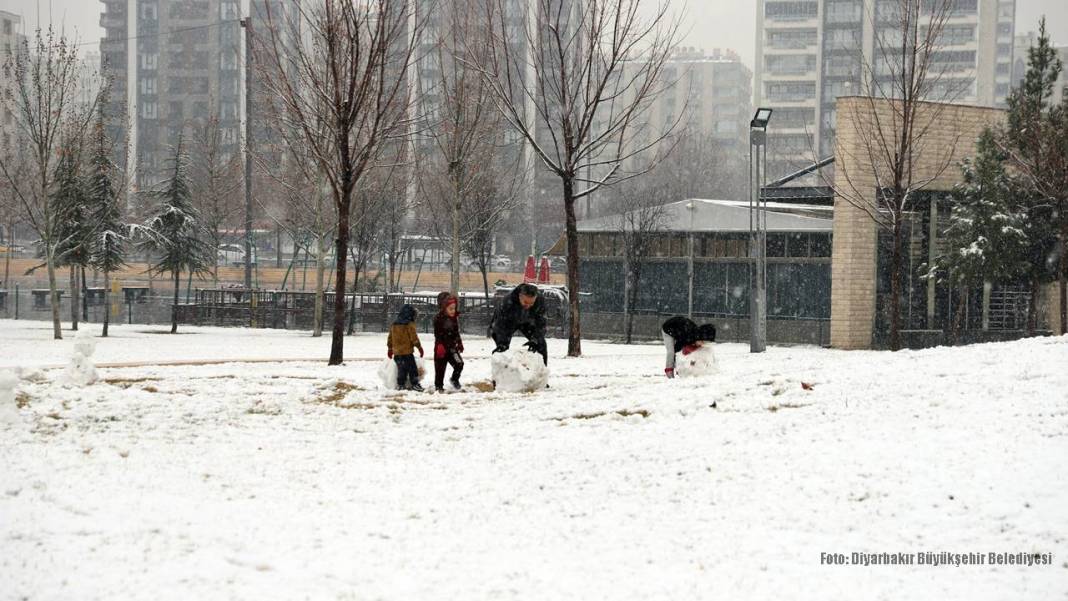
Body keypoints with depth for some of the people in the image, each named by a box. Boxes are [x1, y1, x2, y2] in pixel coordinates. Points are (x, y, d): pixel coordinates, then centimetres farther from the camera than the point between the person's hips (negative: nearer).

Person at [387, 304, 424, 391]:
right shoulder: (410, 325, -10)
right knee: (412, 369, -1)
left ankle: (401, 385, 15)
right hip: (407, 351, -7)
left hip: (396, 352, 7)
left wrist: (389, 349, 28)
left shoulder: (394, 325, 12)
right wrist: (419, 347, -3)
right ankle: (414, 384, -2)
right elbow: (414, 337, -12)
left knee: (401, 369, 14)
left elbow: (390, 338, 18)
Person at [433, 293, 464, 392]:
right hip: (441, 348, -5)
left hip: (452, 347, 5)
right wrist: (440, 346, -21)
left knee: (459, 364, -10)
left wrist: (459, 343, 14)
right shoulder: (438, 319, -12)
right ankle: (439, 386, 17)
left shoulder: (455, 318, 8)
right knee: (440, 368, 3)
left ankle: (455, 379, 15)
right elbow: (438, 334, -15)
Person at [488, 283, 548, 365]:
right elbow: (501, 324, -37)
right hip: (508, 322, -3)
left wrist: (534, 340, -37)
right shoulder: (508, 302, -41)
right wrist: (502, 344, -44)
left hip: (526, 323, 3)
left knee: (541, 344, -7)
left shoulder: (540, 301, -33)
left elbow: (540, 324, -25)